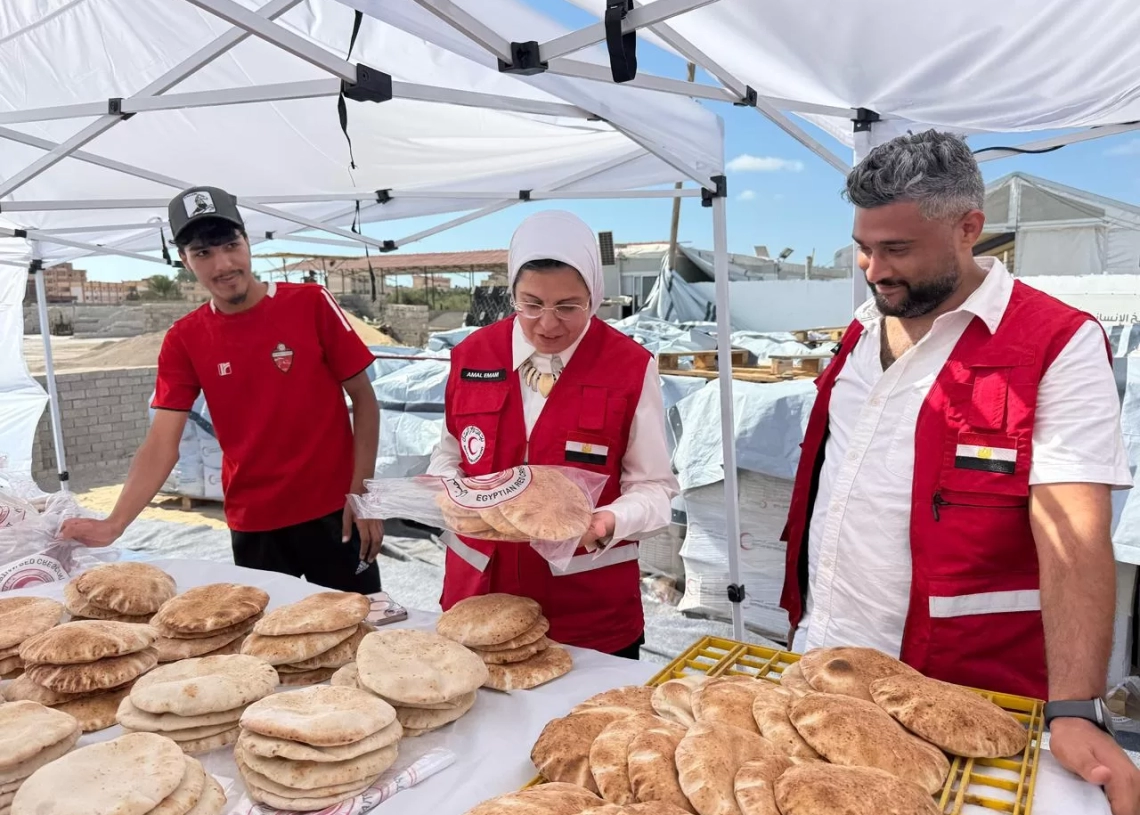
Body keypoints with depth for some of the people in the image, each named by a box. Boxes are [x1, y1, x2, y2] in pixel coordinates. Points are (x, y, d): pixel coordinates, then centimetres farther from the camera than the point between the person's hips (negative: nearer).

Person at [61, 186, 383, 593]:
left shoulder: (311, 304, -8)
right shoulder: (184, 339, -1)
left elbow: (363, 398, -5)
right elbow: (162, 442, -3)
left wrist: (362, 491, -11)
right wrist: (114, 523, -16)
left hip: (331, 512, -2)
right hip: (252, 524, 2)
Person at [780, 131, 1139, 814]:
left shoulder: (1059, 345, -13)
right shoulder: (865, 330, 6)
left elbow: (1072, 540, -20)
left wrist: (1073, 713, -25)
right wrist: (804, 610, 12)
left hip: (957, 692, -6)